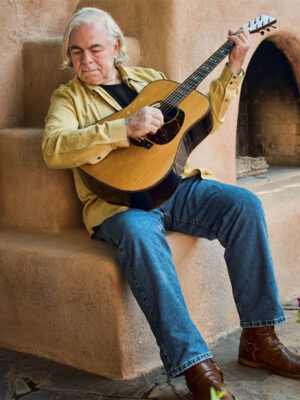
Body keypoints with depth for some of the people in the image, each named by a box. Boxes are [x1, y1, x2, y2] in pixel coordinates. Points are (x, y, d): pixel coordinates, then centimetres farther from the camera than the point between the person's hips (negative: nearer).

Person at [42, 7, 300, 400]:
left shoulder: (149, 78, 21)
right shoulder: (69, 97, 8)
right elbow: (54, 149, -13)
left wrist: (232, 70, 11)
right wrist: (125, 127, -21)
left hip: (179, 185, 4)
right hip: (120, 199, -4)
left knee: (244, 204, -20)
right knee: (140, 233, -37)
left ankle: (259, 339, -11)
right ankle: (195, 365, -33)